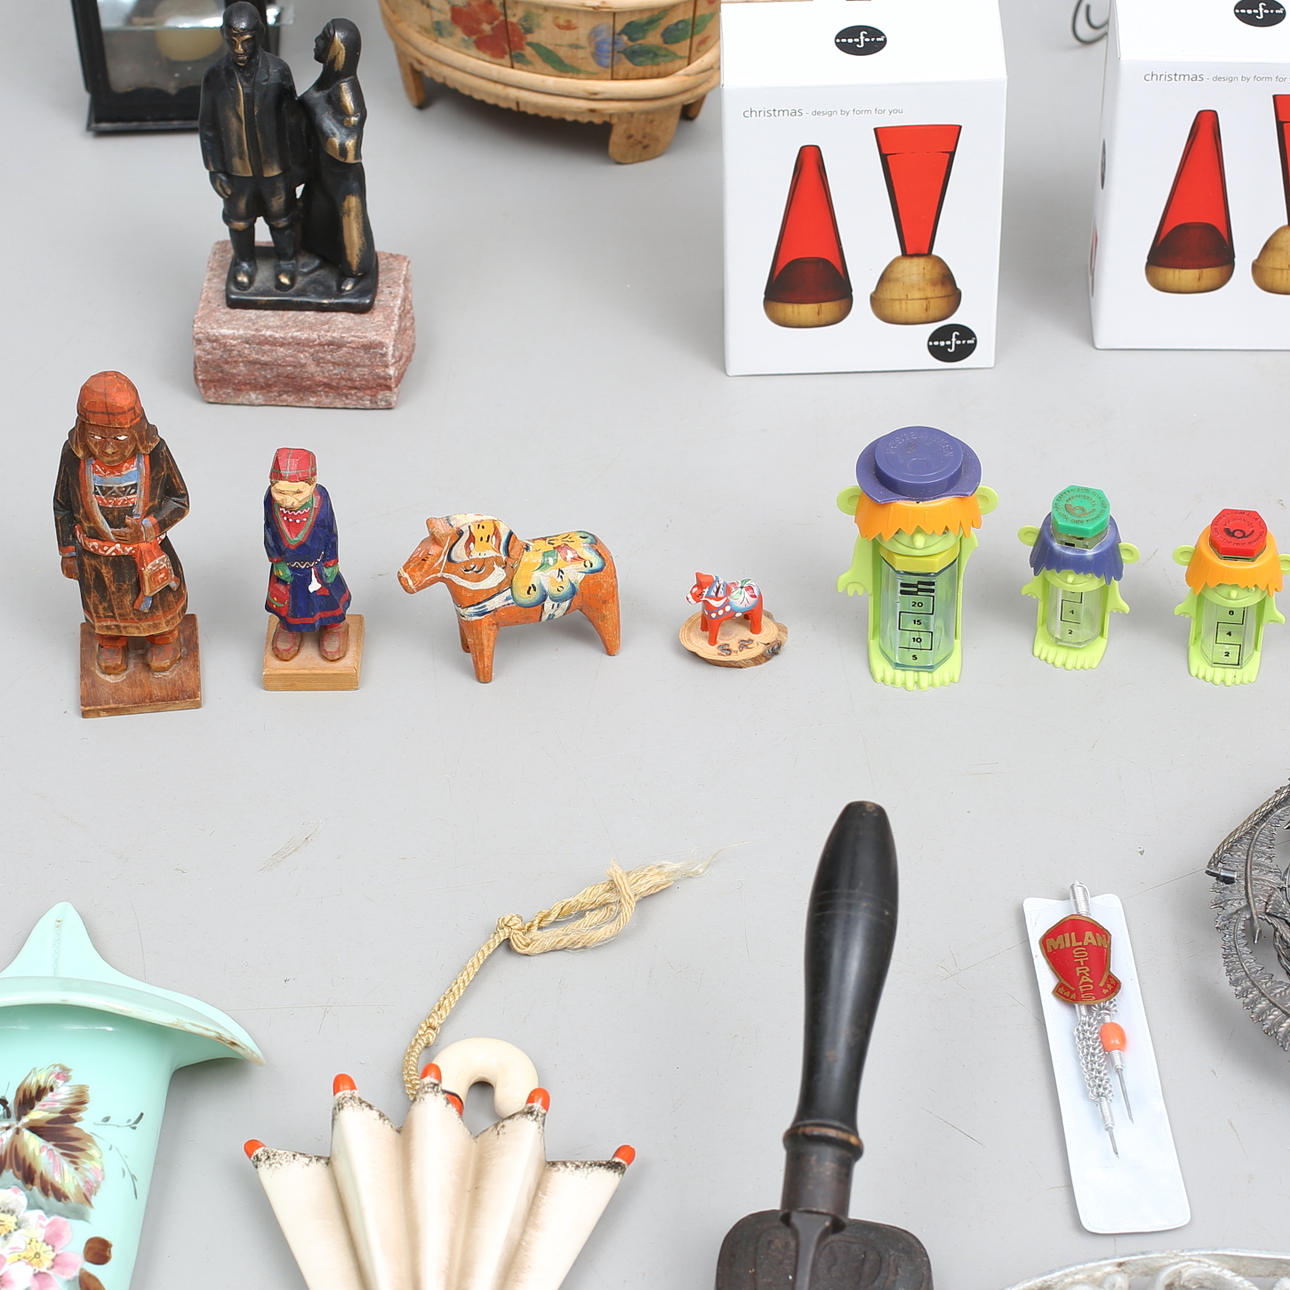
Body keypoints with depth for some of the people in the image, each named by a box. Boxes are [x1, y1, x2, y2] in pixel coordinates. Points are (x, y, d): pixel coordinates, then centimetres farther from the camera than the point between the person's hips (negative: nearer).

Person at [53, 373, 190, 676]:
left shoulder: (155, 453, -27)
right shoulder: (74, 455, -25)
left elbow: (180, 500, -12)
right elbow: (62, 506, -7)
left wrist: (149, 528, -28)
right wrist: (68, 552, 0)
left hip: (148, 555, -1)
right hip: (97, 560, 1)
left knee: (159, 603, 26)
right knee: (104, 604, 28)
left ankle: (164, 638, 58)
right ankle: (111, 643, 60)